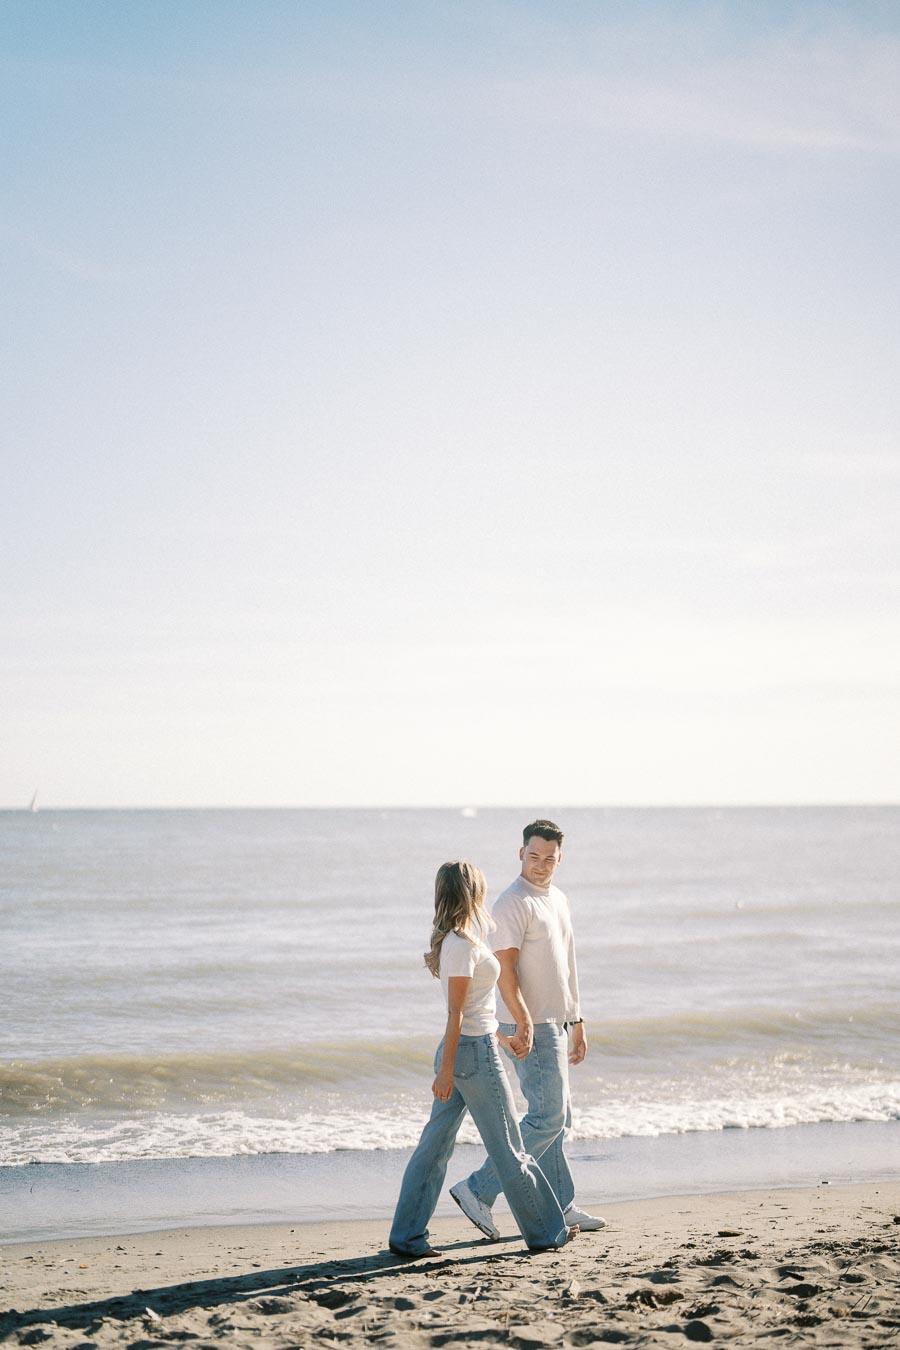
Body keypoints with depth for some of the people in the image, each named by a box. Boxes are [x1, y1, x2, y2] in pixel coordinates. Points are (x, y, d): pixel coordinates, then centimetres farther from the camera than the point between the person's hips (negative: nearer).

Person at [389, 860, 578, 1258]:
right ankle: (545, 1231, 15)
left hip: (459, 1048, 9)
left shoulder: (451, 939, 11)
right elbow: (455, 1011, -19)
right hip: (475, 1051, -9)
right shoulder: (463, 944, -18)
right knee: (508, 1150, 3)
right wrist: (445, 1071, -19)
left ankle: (407, 1236, 9)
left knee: (434, 1146, 8)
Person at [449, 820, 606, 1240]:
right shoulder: (513, 904, -15)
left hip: (554, 1024, 9)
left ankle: (559, 1207, 20)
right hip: (529, 1027, -9)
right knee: (548, 1116, -11)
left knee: (557, 1117, 13)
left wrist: (576, 1022, 21)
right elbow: (505, 968, -22)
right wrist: (523, 1023, -30)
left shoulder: (559, 900, 15)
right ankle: (478, 1190, -8)